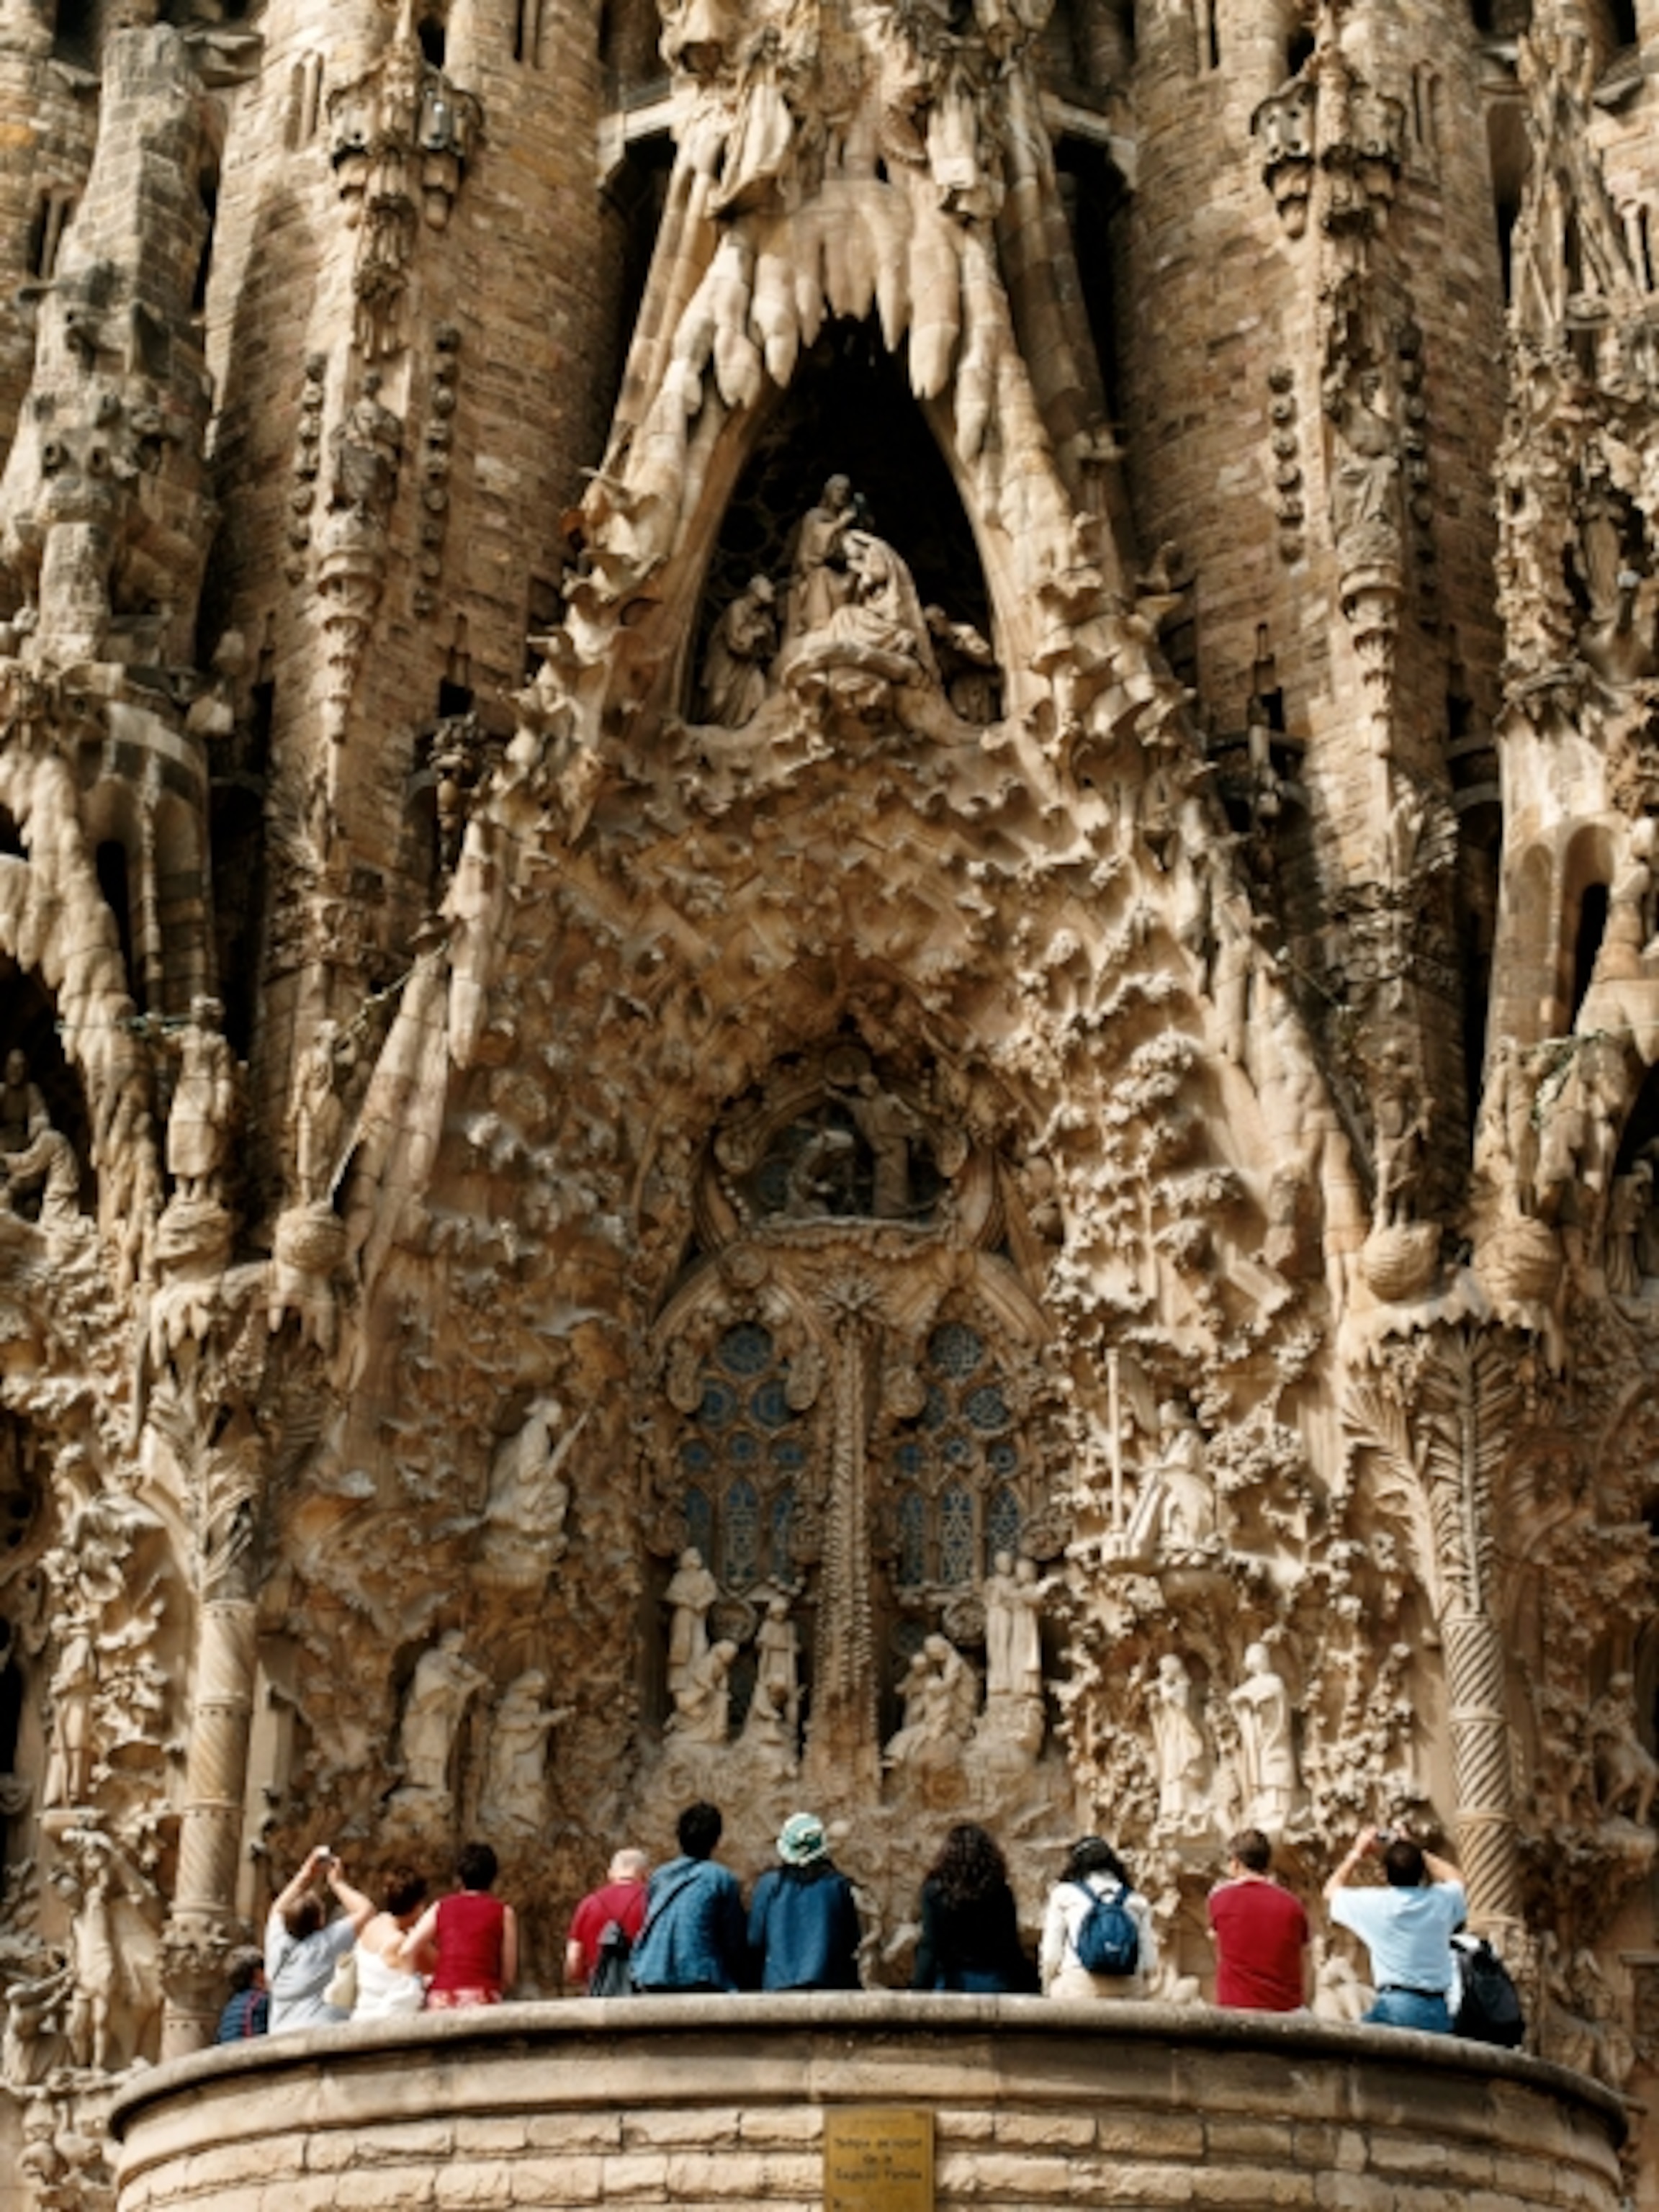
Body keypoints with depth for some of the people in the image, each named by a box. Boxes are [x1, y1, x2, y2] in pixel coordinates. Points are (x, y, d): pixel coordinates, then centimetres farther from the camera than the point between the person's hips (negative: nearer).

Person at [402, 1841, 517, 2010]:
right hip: (481, 2002, -2)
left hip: (440, 2002, 2)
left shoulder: (441, 1908, 15)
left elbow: (407, 1950, 4)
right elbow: (508, 1976, 7)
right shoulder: (503, 1913, 10)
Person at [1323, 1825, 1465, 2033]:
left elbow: (1331, 1891, 19)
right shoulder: (1440, 1901, 4)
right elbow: (1455, 1879, 32)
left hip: (1395, 2007, -4)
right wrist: (1417, 1853, 32)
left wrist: (1357, 1853, 26)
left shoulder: (1375, 1905, -2)